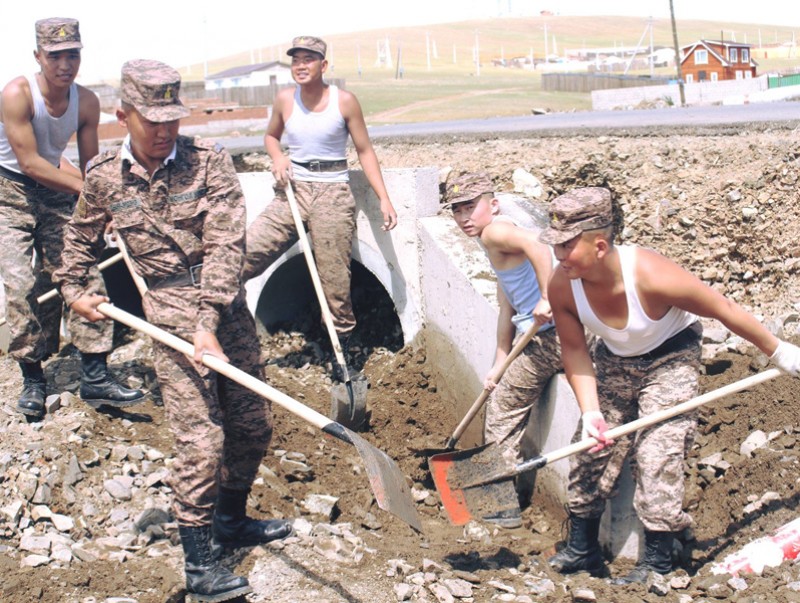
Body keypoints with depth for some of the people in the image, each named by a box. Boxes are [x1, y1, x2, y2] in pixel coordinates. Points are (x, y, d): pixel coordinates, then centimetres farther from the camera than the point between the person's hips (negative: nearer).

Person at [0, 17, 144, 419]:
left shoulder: (86, 102, -9)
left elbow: (90, 165, 2)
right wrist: (85, 189, -29)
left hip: (56, 189, 4)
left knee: (84, 272, -5)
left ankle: (95, 378, -1)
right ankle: (33, 379, 4)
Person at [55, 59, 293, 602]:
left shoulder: (210, 161, -6)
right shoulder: (104, 177, 0)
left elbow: (225, 245, -15)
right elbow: (82, 236, 22)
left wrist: (209, 324, -22)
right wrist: (73, 290, 17)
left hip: (226, 303, 2)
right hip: (169, 310, -2)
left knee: (253, 423, 11)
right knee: (200, 436, -9)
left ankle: (231, 520, 35)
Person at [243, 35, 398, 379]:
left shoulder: (344, 102, -4)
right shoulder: (285, 100, 4)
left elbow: (365, 151, 1)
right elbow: (271, 136, 23)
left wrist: (384, 199, -5)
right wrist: (278, 158, 0)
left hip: (333, 195, -3)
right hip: (293, 191, 3)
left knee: (335, 279, 0)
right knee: (245, 253, -16)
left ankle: (343, 350, 14)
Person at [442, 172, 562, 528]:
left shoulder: (495, 231, -10)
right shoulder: (499, 246, 20)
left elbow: (536, 245, -32)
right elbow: (507, 309, 20)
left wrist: (546, 299, -31)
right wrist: (500, 363, 18)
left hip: (548, 337, -10)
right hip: (541, 336, 10)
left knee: (502, 411, 2)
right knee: (499, 403, 23)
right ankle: (513, 489, 35)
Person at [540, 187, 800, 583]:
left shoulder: (652, 277, -37)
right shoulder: (561, 286, -24)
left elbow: (724, 310, -23)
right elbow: (575, 350, -10)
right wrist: (590, 412, -20)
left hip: (670, 357, -5)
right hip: (614, 360, 5)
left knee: (657, 453, -13)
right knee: (591, 449, 3)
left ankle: (657, 564, -3)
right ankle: (582, 551, 17)